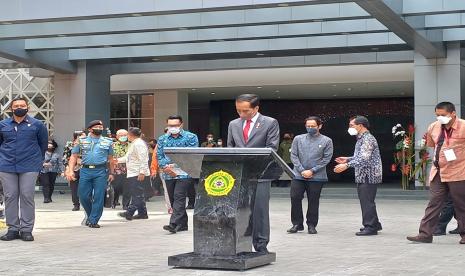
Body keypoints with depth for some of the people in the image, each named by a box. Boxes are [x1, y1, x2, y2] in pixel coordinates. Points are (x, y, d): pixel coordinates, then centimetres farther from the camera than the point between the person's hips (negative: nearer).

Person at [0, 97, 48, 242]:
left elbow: (43, 144, 13)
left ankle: (26, 230, 1)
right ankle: (12, 229, 9)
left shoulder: (37, 125, 4)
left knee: (27, 196, -4)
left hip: (29, 167, -2)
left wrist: (37, 160, 16)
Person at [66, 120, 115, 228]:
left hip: (101, 171, 0)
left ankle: (93, 221, 1)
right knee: (83, 196, 0)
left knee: (98, 197, -6)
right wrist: (70, 171, -2)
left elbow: (110, 159, 18)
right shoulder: (82, 141, 11)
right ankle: (90, 215, 24)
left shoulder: (107, 142, 13)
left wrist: (112, 173, 13)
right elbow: (74, 156, 9)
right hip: (85, 170, 1)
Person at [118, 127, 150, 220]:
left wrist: (142, 172, -25)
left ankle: (129, 213, -12)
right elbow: (127, 157, 29)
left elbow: (143, 159, -21)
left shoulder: (139, 144, -14)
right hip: (133, 174, 11)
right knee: (138, 194, 12)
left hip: (138, 174, -11)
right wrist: (118, 160, 26)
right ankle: (142, 213, 15)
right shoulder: (134, 144, 21)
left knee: (136, 194, -9)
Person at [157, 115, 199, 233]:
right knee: (173, 200, 8)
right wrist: (166, 167, -10)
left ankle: (174, 224, -21)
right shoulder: (162, 139, 13)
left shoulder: (190, 137, -1)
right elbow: (159, 156, 9)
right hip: (169, 175, 5)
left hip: (184, 173, -5)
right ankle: (183, 224, 18)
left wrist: (174, 165, -15)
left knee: (179, 197, -14)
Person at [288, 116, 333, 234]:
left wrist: (312, 171, -10)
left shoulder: (326, 141, 1)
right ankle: (297, 224, 8)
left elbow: (327, 158, -3)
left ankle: (311, 225, 13)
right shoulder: (298, 139, 7)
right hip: (298, 175, 2)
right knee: (295, 198, -3)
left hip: (317, 177, -2)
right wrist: (302, 170, -8)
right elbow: (293, 155, 4)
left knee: (313, 201, 2)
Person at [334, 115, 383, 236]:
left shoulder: (368, 139, -16)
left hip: (369, 175, -10)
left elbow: (364, 158, -27)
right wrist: (347, 159, 15)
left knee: (367, 201, -7)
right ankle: (374, 224, 24)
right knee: (365, 201, 15)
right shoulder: (361, 139, 17)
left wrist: (347, 165, -31)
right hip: (362, 176, 10)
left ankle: (370, 227, -2)